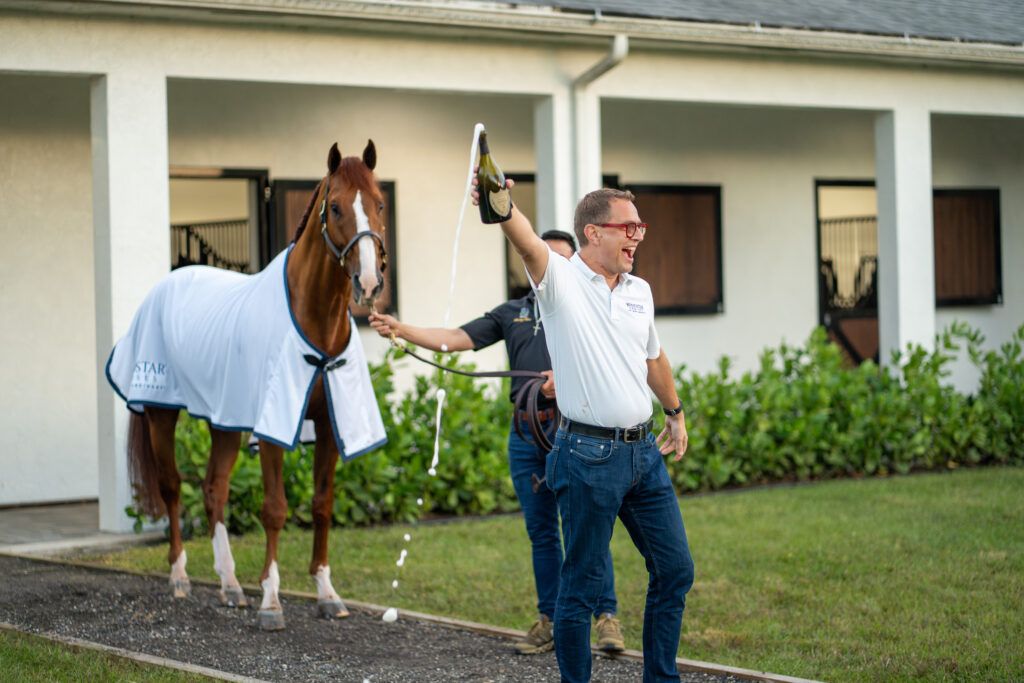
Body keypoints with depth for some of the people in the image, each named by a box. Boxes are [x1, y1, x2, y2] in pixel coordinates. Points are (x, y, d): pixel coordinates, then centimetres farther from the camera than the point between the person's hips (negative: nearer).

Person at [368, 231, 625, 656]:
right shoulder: (513, 313, 17)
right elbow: (454, 339, 8)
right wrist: (400, 330, -4)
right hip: (526, 433, 4)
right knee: (541, 532, 8)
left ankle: (606, 616, -3)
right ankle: (549, 621, 14)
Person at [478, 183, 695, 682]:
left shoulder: (640, 291, 11)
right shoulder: (561, 280, -8)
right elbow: (528, 243, -30)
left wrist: (675, 412, 38)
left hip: (644, 452, 7)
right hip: (589, 457, -7)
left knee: (675, 570, 11)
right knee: (582, 584, 0)